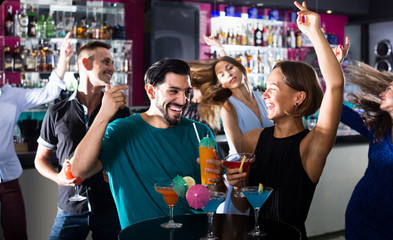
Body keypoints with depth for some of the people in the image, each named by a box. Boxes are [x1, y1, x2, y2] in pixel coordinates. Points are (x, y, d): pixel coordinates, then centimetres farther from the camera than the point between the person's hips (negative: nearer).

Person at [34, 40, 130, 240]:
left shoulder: (120, 111, 3)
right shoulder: (57, 113, 1)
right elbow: (41, 159, 10)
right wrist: (57, 177, -10)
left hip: (110, 209, 1)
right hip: (70, 210, 0)